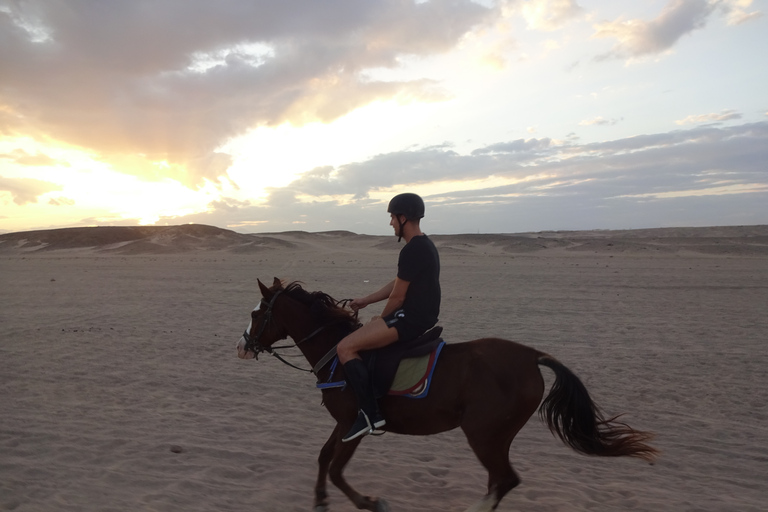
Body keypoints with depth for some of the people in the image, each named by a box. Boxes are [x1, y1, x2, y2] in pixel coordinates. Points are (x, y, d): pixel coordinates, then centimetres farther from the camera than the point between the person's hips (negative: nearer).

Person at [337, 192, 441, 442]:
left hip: (410, 319, -11)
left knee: (345, 348, -14)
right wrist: (365, 301, 21)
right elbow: (395, 285, 20)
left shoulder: (412, 250, -19)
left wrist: (381, 319, 3)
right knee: (362, 335, 26)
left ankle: (370, 414, -11)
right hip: (422, 317, 11)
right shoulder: (425, 246, 15)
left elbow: (397, 296, -15)